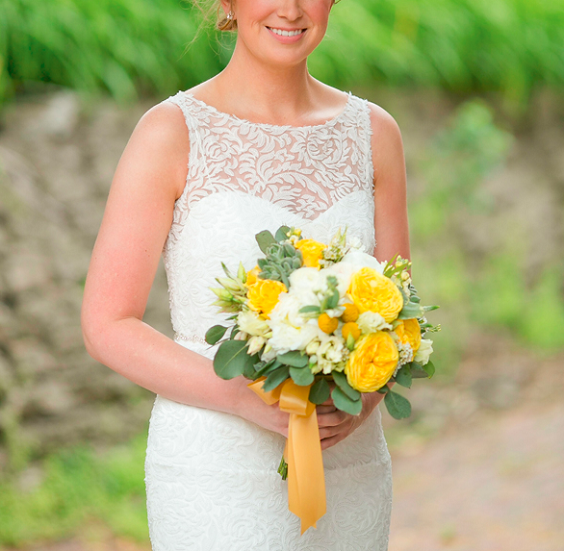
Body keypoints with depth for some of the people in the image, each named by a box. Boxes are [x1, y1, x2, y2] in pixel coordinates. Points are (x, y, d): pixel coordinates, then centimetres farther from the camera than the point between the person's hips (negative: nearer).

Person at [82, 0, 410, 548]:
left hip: (348, 474, 4)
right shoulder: (171, 132, -6)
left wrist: (366, 397, -10)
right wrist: (249, 399, -19)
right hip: (216, 472, -4)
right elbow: (107, 325, -7)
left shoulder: (373, 133, 6)